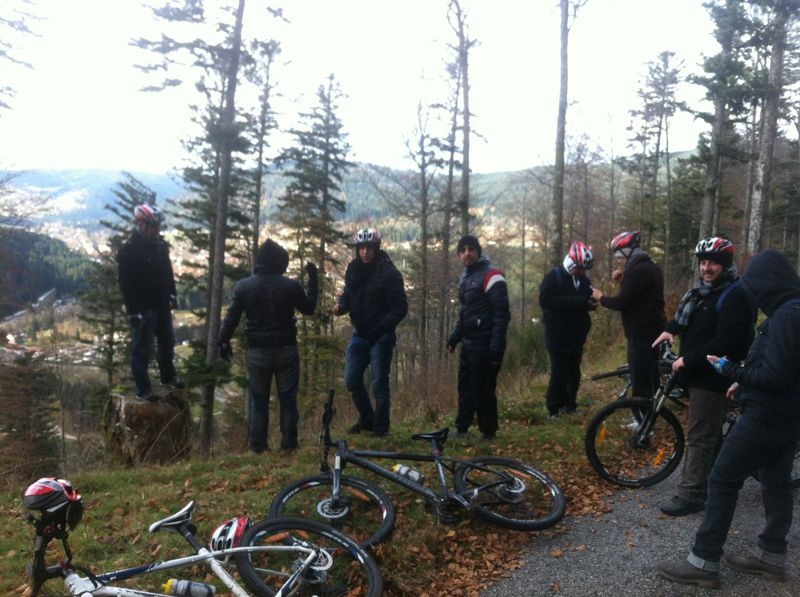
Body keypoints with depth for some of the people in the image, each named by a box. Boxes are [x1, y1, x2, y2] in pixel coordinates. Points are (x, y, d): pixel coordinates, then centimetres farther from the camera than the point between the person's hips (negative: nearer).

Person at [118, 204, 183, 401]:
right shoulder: (128, 250, -18)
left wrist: (172, 294, 12)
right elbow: (125, 283, -19)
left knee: (167, 342, 20)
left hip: (162, 305, 7)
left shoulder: (160, 244, 3)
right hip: (143, 308, -7)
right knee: (142, 349, 3)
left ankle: (168, 376, 38)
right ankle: (142, 389, 14)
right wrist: (134, 311, -20)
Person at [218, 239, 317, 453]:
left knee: (258, 400, 10)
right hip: (286, 350, -1)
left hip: (257, 351, 1)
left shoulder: (243, 286, -4)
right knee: (288, 398, 9)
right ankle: (289, 443, 14)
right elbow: (309, 308, 7)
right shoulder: (290, 285, -8)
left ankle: (258, 446, 14)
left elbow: (231, 317, -1)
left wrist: (224, 341, 12)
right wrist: (312, 279, 15)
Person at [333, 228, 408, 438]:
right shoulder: (353, 269, 5)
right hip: (359, 334, 6)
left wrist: (381, 328, -25)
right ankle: (367, 419, 29)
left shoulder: (389, 273, -13)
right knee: (352, 380, 9)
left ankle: (380, 428, 15)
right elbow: (348, 295, 14)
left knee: (378, 383, -1)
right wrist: (341, 305, -9)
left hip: (381, 337, -6)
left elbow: (401, 307, -14)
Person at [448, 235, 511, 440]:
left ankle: (488, 432, 11)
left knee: (483, 389, -2)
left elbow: (502, 314, -18)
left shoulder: (490, 275, -14)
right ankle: (461, 428, 22)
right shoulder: (465, 277, 14)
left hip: (485, 344, -8)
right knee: (465, 386, 12)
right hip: (469, 343, 8)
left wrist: (497, 348, -22)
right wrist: (454, 337, 16)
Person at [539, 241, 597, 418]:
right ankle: (555, 409, 5)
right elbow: (545, 300, -21)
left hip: (576, 336, 6)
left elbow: (587, 301, 20)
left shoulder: (584, 280, 11)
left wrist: (591, 303, -6)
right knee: (559, 373, -7)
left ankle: (569, 404, 23)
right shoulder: (554, 276, -8)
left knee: (574, 373, 9)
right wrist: (577, 302, -25)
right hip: (558, 335, -6)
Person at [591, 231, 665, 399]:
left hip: (641, 334, -11)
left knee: (640, 384, -6)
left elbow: (621, 303, -21)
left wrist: (601, 297, -4)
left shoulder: (638, 271, -18)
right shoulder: (650, 267, 15)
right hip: (652, 331, 11)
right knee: (651, 380, 18)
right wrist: (622, 281, 8)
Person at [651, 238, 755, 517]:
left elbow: (725, 342, -27)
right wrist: (671, 329, 7)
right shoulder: (704, 291, 12)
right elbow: (687, 317, 27)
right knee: (709, 434, 21)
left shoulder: (735, 296, -18)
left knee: (699, 438, -5)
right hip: (700, 374, 10)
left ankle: (690, 495, 2)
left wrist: (687, 360, -23)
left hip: (713, 378, -10)